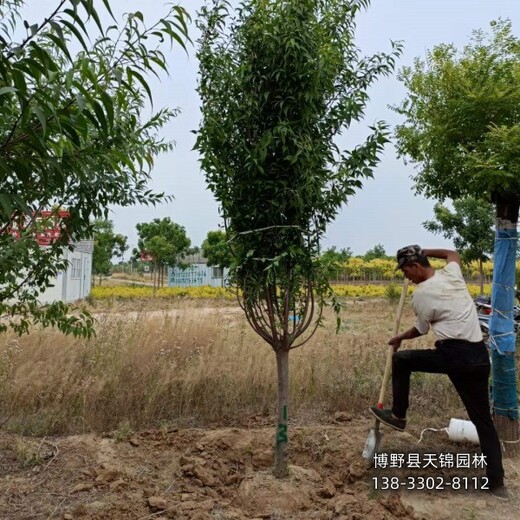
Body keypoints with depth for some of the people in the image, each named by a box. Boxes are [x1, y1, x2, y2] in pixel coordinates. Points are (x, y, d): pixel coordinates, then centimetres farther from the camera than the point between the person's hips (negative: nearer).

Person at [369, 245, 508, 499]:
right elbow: (454, 253, 34)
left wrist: (399, 338, 25)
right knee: (483, 419, 15)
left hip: (453, 354, -7)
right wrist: (424, 250, 31)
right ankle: (497, 483, 16)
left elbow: (421, 329, 7)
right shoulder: (452, 272, 8)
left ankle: (398, 416, 23)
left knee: (400, 360, 14)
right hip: (480, 357, 7)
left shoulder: (421, 294, -7)